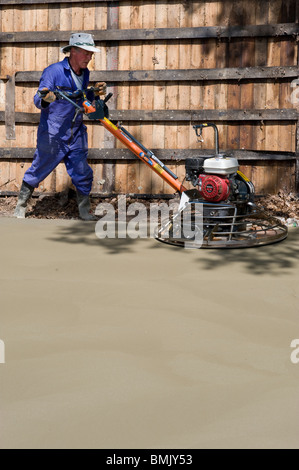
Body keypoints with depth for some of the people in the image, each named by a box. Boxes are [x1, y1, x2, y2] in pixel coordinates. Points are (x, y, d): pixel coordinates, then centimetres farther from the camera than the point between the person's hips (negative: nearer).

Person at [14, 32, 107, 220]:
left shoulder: (85, 73, 6)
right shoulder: (53, 71, -15)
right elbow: (38, 100, -22)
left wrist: (95, 93, -3)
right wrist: (45, 100, -45)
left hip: (76, 135, 6)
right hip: (52, 135, -5)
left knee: (83, 174, 5)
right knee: (37, 172, 6)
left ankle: (85, 213, 21)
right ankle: (20, 208, 25)